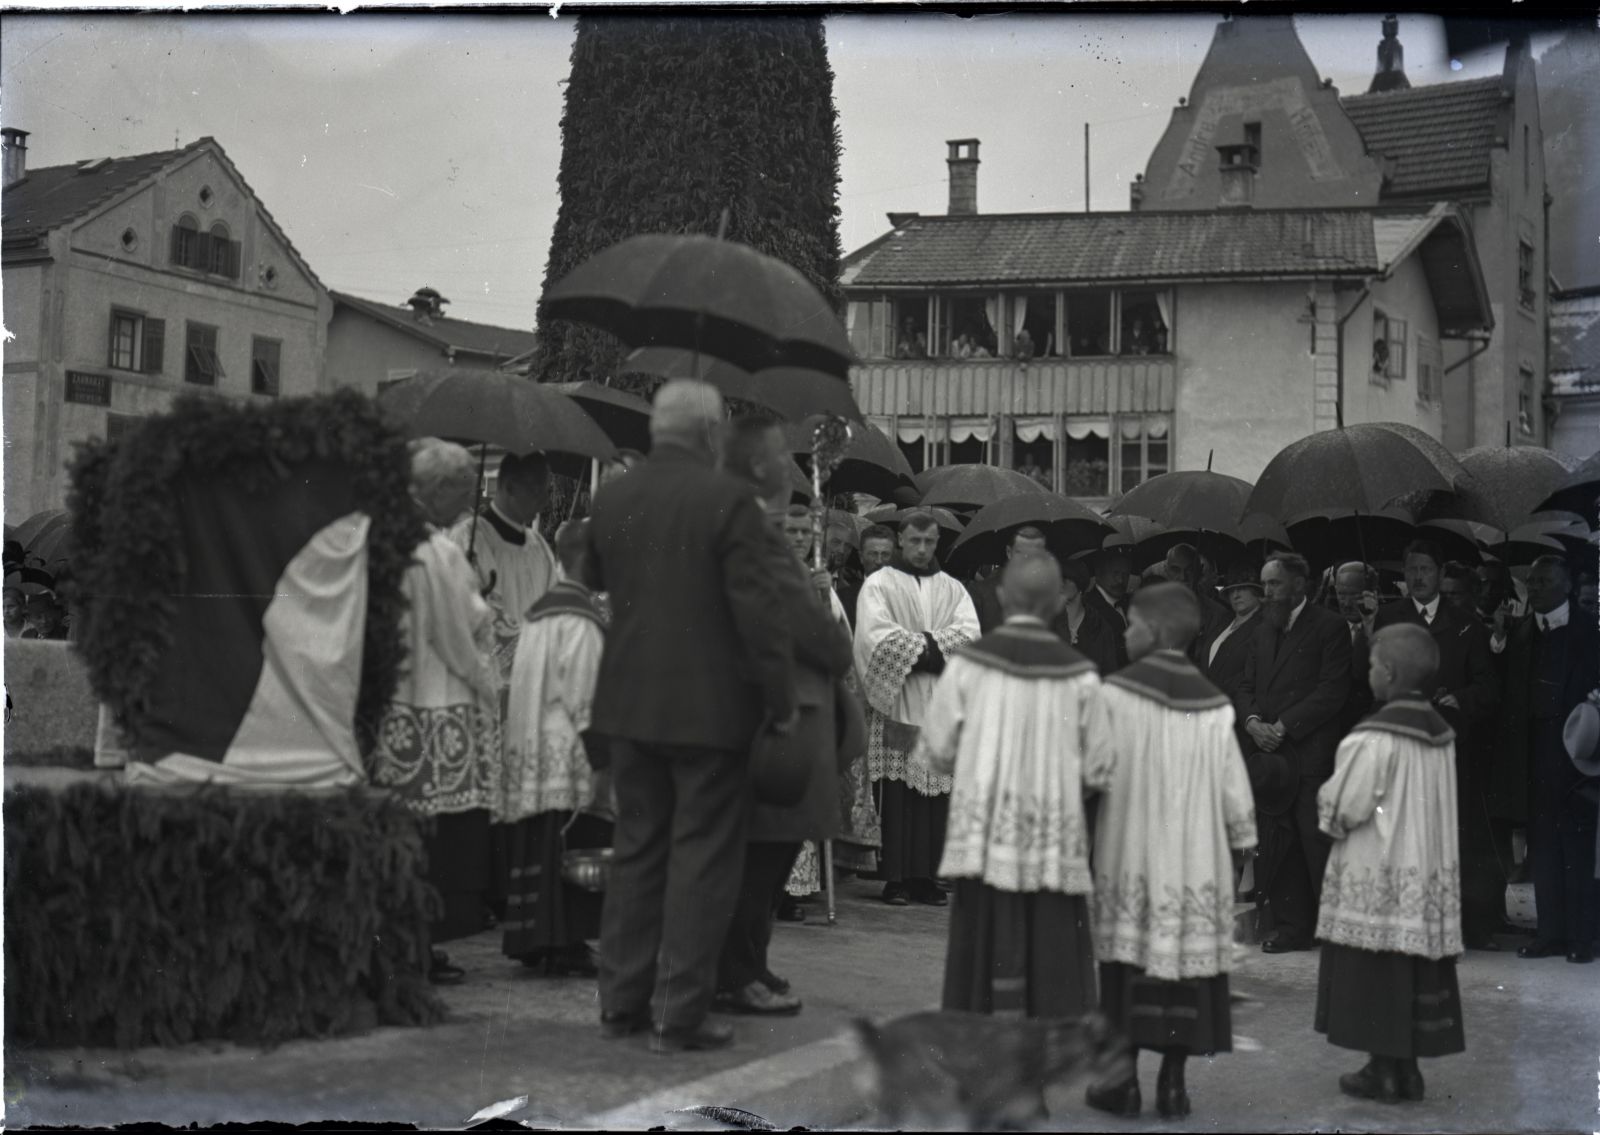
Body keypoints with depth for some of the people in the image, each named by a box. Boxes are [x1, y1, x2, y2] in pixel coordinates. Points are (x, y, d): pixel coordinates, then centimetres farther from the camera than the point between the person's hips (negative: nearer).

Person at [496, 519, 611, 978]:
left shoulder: (538, 611, 14)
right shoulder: (580, 620, -14)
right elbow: (584, 701, -18)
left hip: (531, 756, 9)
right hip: (569, 762, -9)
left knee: (538, 851, 10)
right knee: (571, 851, -6)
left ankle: (534, 941, 14)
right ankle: (564, 946, -5)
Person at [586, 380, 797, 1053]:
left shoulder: (610, 500, 4)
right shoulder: (727, 500, -13)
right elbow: (757, 608, -14)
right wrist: (781, 698, -6)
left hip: (628, 701, 6)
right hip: (709, 706, -5)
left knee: (636, 847, 15)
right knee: (702, 858, 2)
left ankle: (622, 1002, 21)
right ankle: (680, 1014, 4)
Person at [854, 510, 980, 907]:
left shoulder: (953, 589, 17)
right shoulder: (878, 584, 7)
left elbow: (970, 634, 0)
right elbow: (877, 636, -8)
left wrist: (920, 644, -11)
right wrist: (929, 648, -9)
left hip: (941, 706, 3)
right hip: (894, 701, -3)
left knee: (937, 790, -2)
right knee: (896, 791, -6)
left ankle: (926, 875, 2)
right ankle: (896, 877, -4)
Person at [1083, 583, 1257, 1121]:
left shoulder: (1115, 694, -9)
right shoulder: (1214, 705, 2)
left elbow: (1094, 771, -11)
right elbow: (1234, 786, 3)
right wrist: (1242, 839, 14)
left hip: (1130, 851, -2)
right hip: (1197, 856, 3)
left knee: (1130, 960, 4)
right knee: (1188, 953, 6)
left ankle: (1124, 1080, 7)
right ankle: (1173, 1082, 9)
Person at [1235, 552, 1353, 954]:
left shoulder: (1328, 627, -3)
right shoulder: (1265, 629, 19)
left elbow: (1332, 691, -10)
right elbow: (1247, 686, 18)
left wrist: (1283, 727, -14)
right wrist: (1253, 721, -3)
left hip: (1311, 753, -7)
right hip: (1269, 754, 7)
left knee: (1318, 842, -7)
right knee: (1276, 844, 6)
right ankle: (1292, 925, 14)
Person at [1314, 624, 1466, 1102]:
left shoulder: (1374, 739, -19)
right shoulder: (1441, 734, 3)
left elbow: (1345, 808, -16)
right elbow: (1441, 807, 11)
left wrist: (1325, 802, 5)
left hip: (1378, 875, -7)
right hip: (1432, 872, 7)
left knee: (1375, 975, 3)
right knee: (1417, 974, 11)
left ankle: (1383, 1071, 8)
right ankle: (1407, 1070, 17)